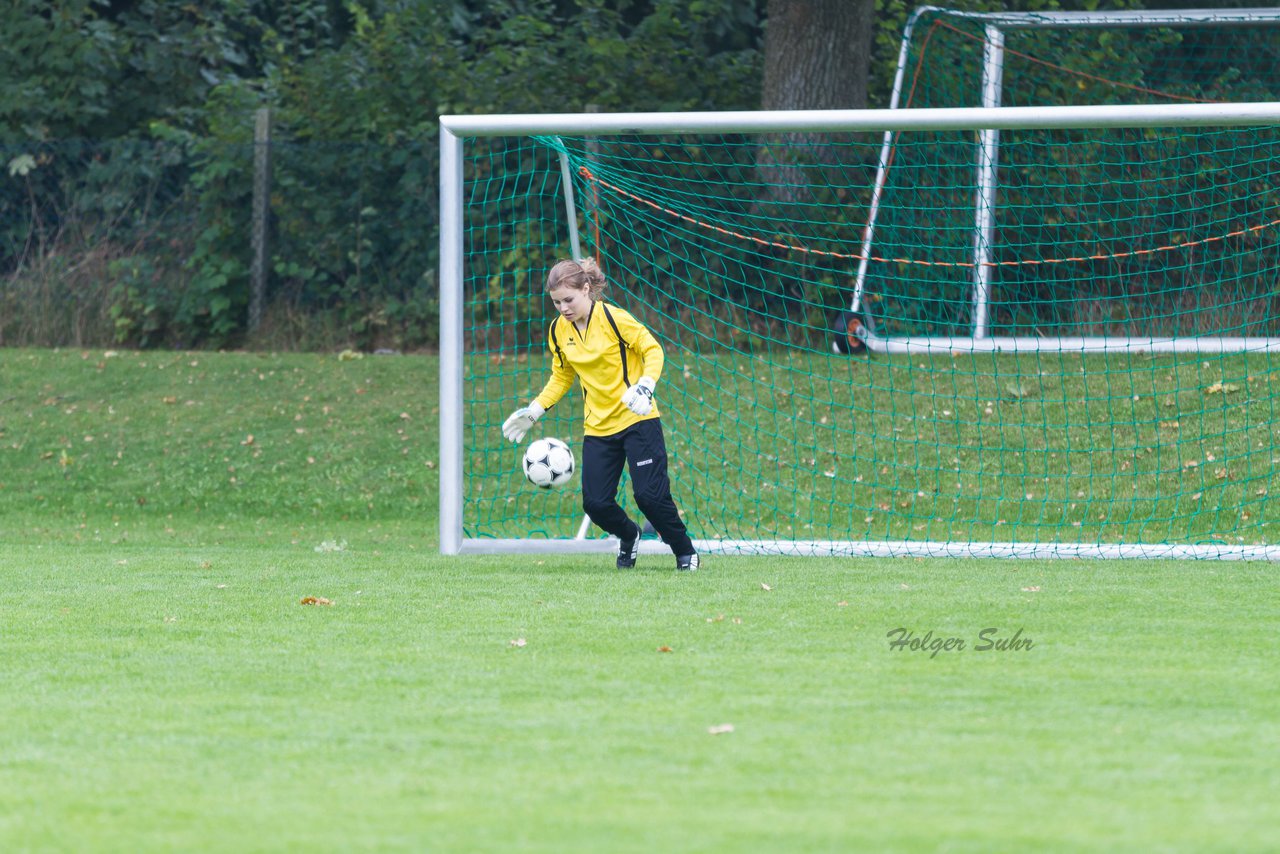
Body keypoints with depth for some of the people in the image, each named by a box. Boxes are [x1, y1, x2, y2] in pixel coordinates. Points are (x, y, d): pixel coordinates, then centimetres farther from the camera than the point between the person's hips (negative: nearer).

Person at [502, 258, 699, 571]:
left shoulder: (613, 318, -13)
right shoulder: (559, 330, 3)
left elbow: (653, 350, -8)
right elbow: (561, 377, 17)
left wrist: (645, 385, -25)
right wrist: (533, 411, 7)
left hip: (637, 418, -5)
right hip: (597, 427, 5)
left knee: (650, 495, -14)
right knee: (596, 503, -6)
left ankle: (685, 551, 10)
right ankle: (628, 538, 27)